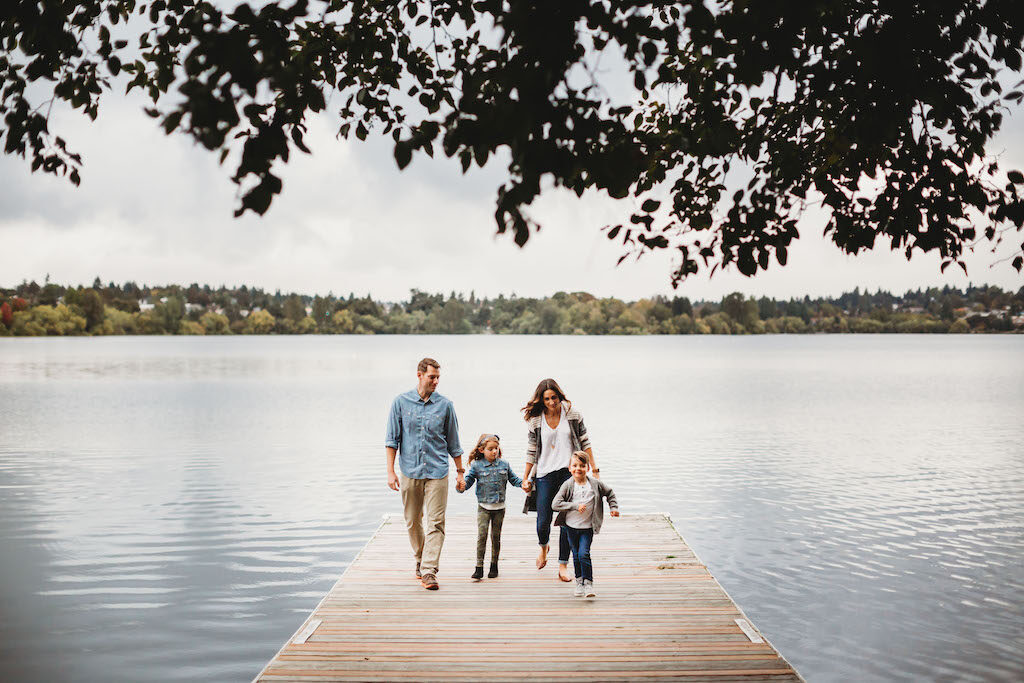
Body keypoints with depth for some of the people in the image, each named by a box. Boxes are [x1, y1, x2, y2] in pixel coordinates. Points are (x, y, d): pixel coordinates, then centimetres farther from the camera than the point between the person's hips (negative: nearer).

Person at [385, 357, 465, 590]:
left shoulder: (445, 405, 3)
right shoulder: (401, 402, 3)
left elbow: (453, 442, 11)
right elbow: (392, 439, 4)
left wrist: (460, 471, 14)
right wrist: (390, 471, -3)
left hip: (437, 472, -1)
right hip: (410, 472, 1)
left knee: (436, 523, -9)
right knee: (412, 522, 11)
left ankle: (429, 571, -10)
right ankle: (420, 560, 32)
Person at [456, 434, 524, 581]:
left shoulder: (504, 465, 4)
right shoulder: (476, 466, -4)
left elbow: (514, 479, 10)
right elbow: (468, 480, -6)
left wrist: (523, 484, -8)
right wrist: (461, 486, -26)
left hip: (499, 507, 2)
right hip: (483, 507, -2)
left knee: (496, 536, 9)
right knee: (481, 535, -10)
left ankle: (494, 565, 23)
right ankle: (479, 567, -6)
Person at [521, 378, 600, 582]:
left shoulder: (572, 414, -1)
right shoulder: (536, 420, 0)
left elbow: (584, 443, 5)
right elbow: (531, 451, 7)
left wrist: (594, 469, 4)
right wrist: (526, 478, 6)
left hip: (569, 471, 0)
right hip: (545, 474, 0)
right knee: (543, 521, -2)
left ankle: (563, 565, 8)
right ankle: (543, 547, 33)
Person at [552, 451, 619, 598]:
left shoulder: (595, 484, -5)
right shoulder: (568, 485, -10)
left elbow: (609, 492, 14)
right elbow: (555, 504, -16)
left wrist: (614, 507, 9)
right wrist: (575, 506, -21)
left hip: (587, 527, -1)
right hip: (571, 526, 1)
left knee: (584, 554, -13)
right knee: (576, 555, 11)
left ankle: (588, 583, -2)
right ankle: (579, 582, 27)